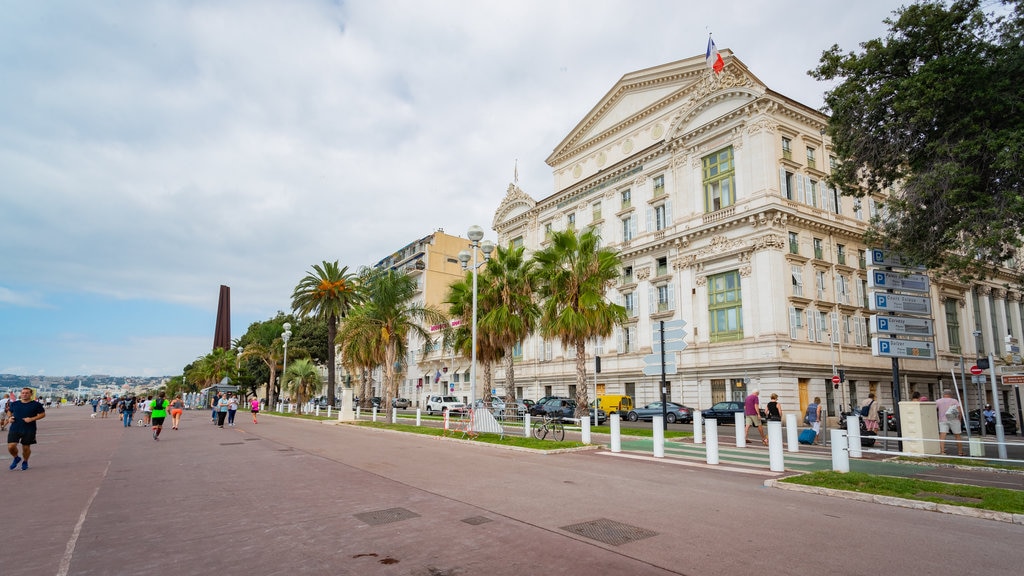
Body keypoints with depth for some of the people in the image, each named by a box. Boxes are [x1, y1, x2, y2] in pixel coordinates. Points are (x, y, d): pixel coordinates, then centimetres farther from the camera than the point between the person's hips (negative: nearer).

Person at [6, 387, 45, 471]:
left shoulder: (36, 404, -3)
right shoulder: (14, 404, 7)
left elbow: (43, 414, -1)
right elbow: (9, 411, 23)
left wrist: (32, 419, -15)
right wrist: (10, 417, 1)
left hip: (29, 430, -2)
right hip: (14, 429, 2)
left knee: (26, 447, 6)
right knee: (11, 446, -8)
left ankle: (25, 462, 31)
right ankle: (16, 458, 23)